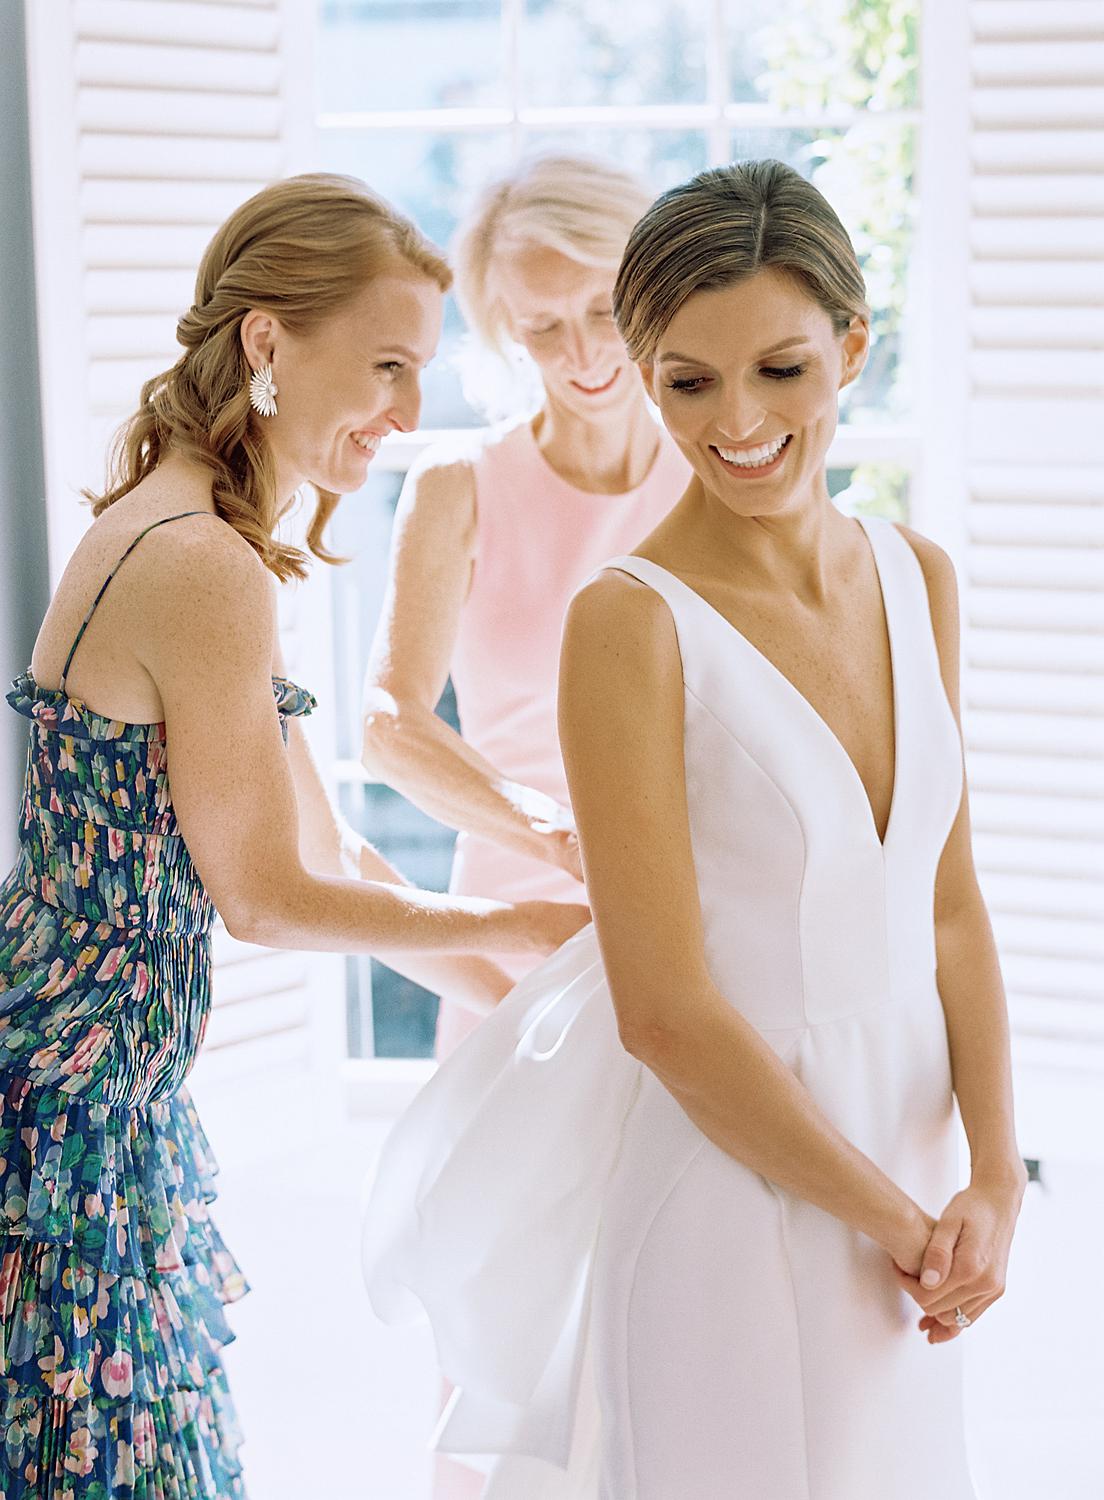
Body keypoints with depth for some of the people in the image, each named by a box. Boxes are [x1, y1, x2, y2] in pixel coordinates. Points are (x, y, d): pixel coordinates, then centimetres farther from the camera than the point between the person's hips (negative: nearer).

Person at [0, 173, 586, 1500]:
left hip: (111, 1090, 10)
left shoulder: (164, 532, 10)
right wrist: (514, 929, -1)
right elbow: (266, 895, -13)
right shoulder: (204, 569, -22)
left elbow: (324, 847, 15)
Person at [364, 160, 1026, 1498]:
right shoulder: (634, 621, -15)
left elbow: (950, 911, 7)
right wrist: (900, 1220, -10)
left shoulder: (916, 579, 4)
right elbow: (667, 1013, -17)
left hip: (898, 1174, 6)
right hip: (730, 1181, -6)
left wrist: (991, 1180, -5)